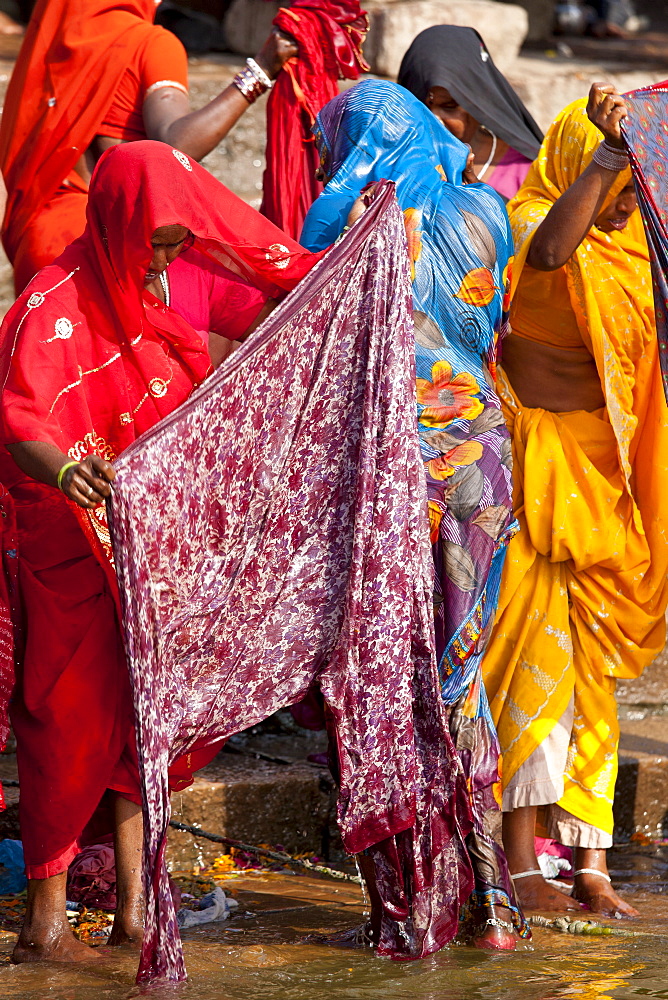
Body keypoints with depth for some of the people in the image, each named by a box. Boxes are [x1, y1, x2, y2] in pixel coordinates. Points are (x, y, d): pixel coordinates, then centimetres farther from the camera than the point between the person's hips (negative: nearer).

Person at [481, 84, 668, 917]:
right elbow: (549, 248, -34)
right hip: (536, 466, -7)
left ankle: (589, 858, 12)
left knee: (594, 663, 8)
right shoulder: (525, 220, -10)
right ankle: (518, 860, 0)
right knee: (535, 653, -7)